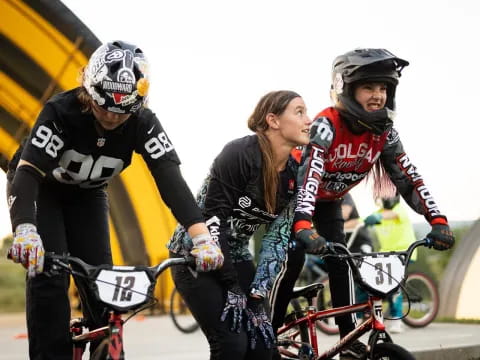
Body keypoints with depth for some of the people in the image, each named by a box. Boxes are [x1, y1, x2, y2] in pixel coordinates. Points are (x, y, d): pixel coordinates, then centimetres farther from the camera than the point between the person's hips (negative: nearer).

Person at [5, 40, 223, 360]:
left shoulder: (144, 123, -26)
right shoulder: (62, 110, -35)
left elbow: (170, 176, -36)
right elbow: (27, 171, -43)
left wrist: (201, 235, -51)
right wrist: (25, 230, -61)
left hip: (87, 194, 3)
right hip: (40, 189, -3)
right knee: (48, 276, -19)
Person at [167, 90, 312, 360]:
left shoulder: (294, 173, -3)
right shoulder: (240, 153, -23)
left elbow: (278, 237, -5)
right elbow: (213, 219, -24)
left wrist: (257, 297, -13)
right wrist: (232, 289, -22)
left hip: (236, 257, 7)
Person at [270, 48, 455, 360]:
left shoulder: (384, 132, -19)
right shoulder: (327, 124, -38)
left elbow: (408, 177, -21)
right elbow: (309, 173, -51)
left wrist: (438, 221, -33)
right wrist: (303, 226, -65)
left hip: (330, 201, 5)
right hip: (296, 196, -5)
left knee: (340, 262, -4)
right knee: (293, 262, -11)